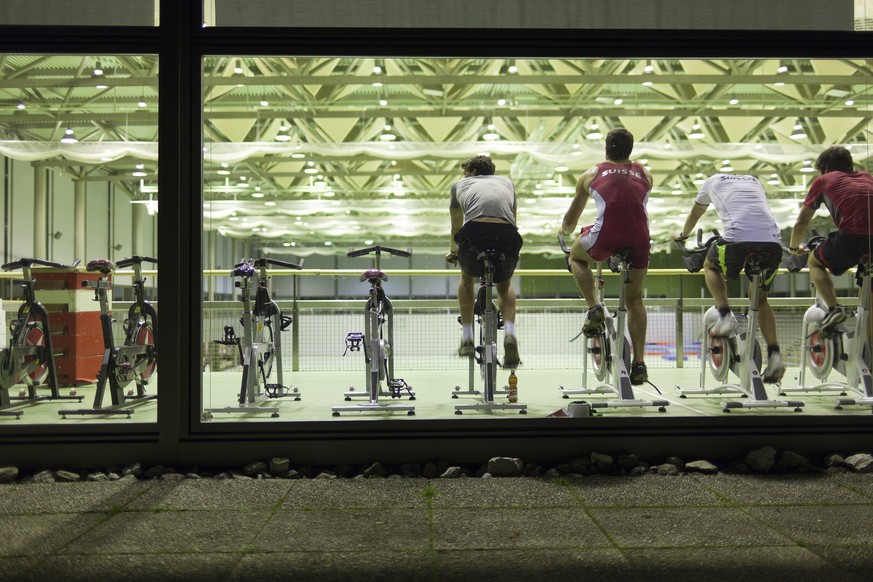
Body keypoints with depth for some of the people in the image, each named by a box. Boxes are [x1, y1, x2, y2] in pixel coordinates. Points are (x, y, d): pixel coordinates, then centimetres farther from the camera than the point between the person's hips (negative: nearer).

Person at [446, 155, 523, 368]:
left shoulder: (460, 184, 33)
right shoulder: (506, 182, 36)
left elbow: (456, 225, 45)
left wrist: (453, 251, 64)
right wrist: (506, 247, 64)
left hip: (475, 231, -1)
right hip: (506, 233, 1)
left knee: (467, 278, 30)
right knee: (505, 285, 27)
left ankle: (467, 339, 23)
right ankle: (509, 333, 1)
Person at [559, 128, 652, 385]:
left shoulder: (592, 174, 19)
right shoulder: (644, 175, 22)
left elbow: (570, 220, 30)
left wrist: (565, 230, 52)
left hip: (606, 237, -2)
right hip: (639, 239, 2)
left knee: (575, 256, 30)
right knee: (635, 299, 19)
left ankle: (594, 309, 10)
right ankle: (639, 363, 14)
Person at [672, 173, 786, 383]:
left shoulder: (714, 180, 27)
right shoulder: (754, 181, 34)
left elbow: (695, 212, 42)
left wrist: (683, 234, 61)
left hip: (738, 239, -3)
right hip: (772, 241, 3)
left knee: (710, 267, 28)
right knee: (760, 298, 19)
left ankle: (725, 316, 6)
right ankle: (774, 354, 2)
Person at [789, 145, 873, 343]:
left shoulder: (823, 181, 20)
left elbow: (801, 222, 25)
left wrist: (794, 247, 44)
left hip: (852, 236, -3)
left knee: (815, 262, 23)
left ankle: (834, 308, 2)